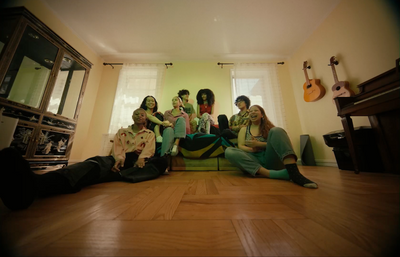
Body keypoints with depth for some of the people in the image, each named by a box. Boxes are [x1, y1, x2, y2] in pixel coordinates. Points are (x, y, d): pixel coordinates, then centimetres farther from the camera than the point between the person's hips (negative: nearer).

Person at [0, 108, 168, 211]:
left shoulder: (149, 134, 20)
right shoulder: (122, 132, 23)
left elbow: (149, 149, 2)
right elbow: (117, 147, 6)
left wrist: (142, 158, -20)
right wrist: (120, 158, -16)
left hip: (139, 161, 0)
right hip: (121, 159, 1)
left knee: (162, 162, -32)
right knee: (97, 163, -32)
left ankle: (119, 176, -46)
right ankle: (35, 183, -59)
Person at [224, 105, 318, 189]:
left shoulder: (269, 127, 17)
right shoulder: (244, 129, 17)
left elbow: (278, 142, 1)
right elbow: (240, 146, 3)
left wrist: (258, 144, -12)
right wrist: (252, 149, -16)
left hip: (269, 160, 0)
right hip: (253, 161, 0)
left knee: (276, 131, -20)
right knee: (229, 151, -28)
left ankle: (294, 173, -39)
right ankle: (271, 173, -39)